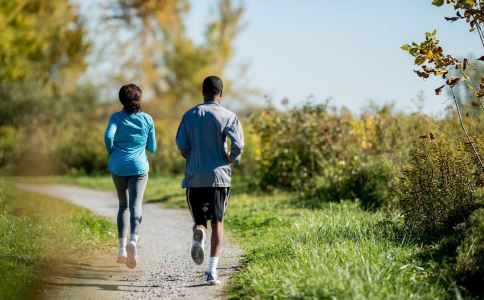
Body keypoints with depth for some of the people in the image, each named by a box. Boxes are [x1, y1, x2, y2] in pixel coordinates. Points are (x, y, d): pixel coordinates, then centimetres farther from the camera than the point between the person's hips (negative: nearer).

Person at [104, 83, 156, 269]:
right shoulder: (147, 119, 5)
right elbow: (152, 148, 10)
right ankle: (133, 241, -36)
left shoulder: (116, 118, 1)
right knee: (136, 205, -11)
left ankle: (122, 248, 10)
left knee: (123, 206, 15)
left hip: (118, 166, 1)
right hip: (139, 167, -1)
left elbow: (108, 136, -18)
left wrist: (111, 152, 0)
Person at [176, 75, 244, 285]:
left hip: (194, 178, 1)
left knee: (200, 219, 12)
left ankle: (199, 233, -25)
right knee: (217, 222, 7)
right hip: (219, 176, -1)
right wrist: (231, 159, 9)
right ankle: (212, 270, -3)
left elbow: (182, 146, 0)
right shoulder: (228, 116, -1)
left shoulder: (189, 115, 6)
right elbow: (238, 146, -12)